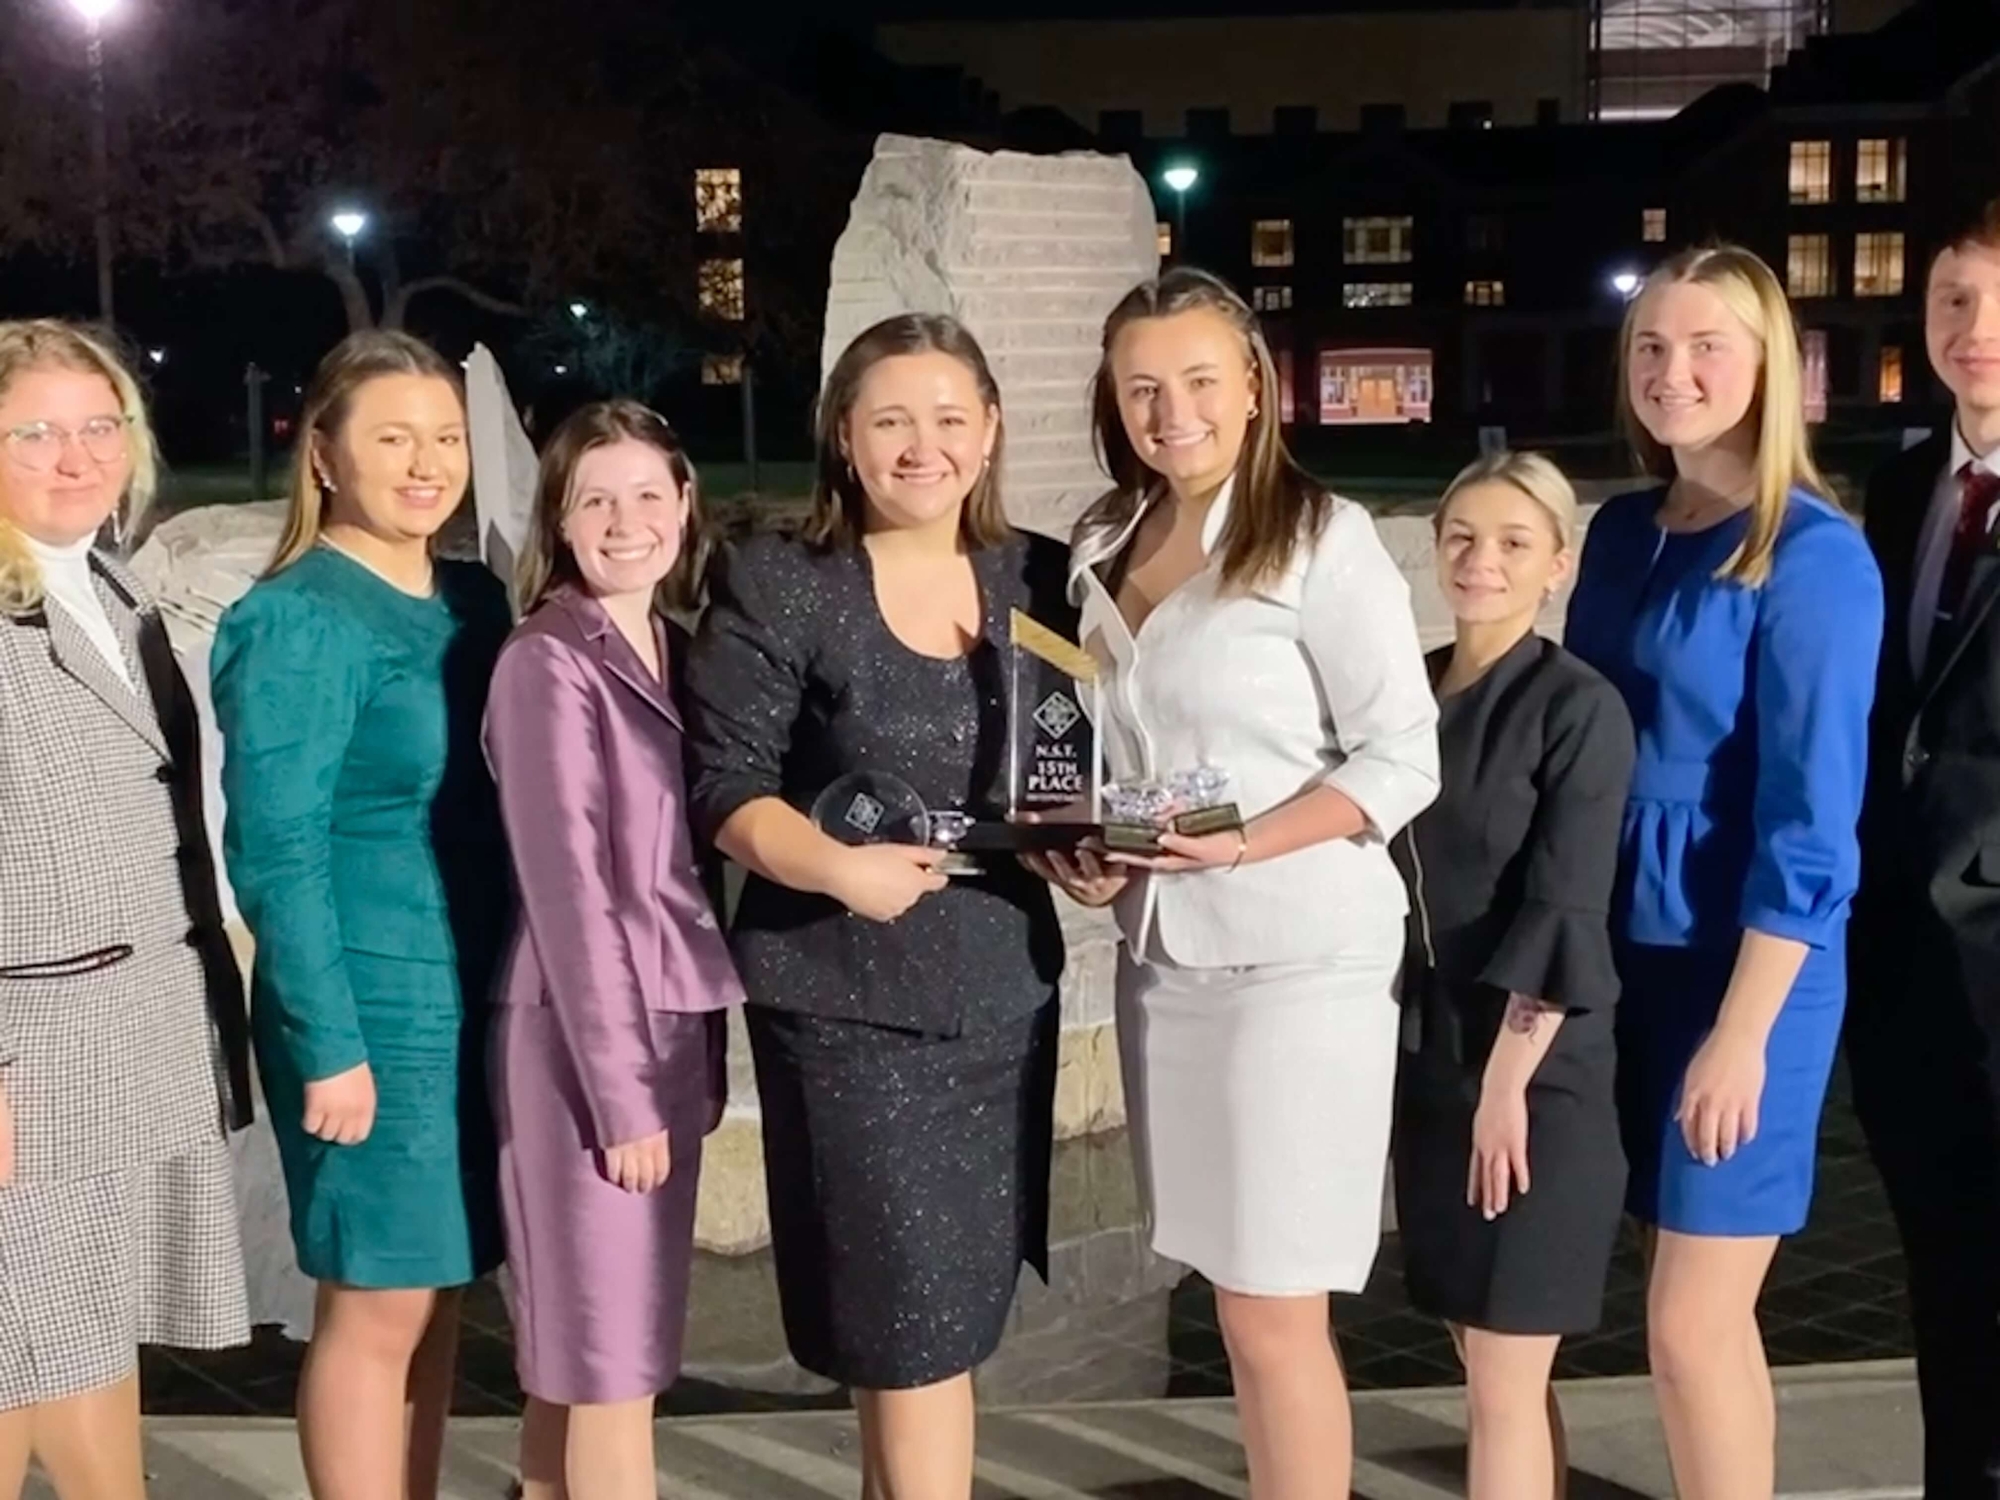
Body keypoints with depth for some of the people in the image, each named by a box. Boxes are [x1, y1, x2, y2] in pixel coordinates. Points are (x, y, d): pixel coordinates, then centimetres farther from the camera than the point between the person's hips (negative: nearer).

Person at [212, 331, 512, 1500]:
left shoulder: (474, 600, 9)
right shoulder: (296, 623, -12)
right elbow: (277, 854, -15)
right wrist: (330, 1042, -17)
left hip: (478, 1001, 7)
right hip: (373, 1007, -7)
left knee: (438, 1295, 14)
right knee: (377, 1305, 1)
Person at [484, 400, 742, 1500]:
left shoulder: (673, 650, 11)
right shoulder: (547, 664, -13)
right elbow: (566, 886, -16)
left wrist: (692, 1058, 12)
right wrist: (620, 1087, -17)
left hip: (668, 1028, 8)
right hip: (588, 1043, -7)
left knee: (579, 1356, 16)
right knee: (610, 1364, 0)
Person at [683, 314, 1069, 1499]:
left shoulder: (1038, 581, 6)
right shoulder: (776, 586, -7)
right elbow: (724, 784, -9)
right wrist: (837, 867, -26)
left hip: (1005, 989, 5)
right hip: (847, 997, -5)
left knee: (954, 1315, 15)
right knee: (914, 1326, -3)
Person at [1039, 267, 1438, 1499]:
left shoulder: (1323, 536, -7)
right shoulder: (1105, 548, 12)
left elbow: (1404, 758, -10)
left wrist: (1243, 843, -22)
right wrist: (1077, 851, -2)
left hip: (1296, 956, -6)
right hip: (1161, 955, 6)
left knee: (1274, 1316, -2)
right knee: (1240, 1307, 12)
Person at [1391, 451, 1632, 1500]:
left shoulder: (1581, 708, -9)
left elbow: (1565, 915, -14)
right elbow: (1389, 879, 11)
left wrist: (1509, 1078, -17)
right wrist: (1438, 1065, 7)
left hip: (1536, 1076, -6)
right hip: (1426, 1063, 6)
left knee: (1502, 1381, -1)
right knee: (1497, 1366, 14)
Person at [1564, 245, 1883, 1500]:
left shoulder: (1813, 556, -12)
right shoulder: (1621, 534, 9)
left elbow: (1810, 821, -15)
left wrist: (1742, 1030, -17)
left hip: (1748, 958, -6)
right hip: (1627, 948, 6)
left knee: (1692, 1323, -3)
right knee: (1707, 1314, 13)